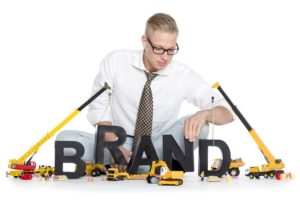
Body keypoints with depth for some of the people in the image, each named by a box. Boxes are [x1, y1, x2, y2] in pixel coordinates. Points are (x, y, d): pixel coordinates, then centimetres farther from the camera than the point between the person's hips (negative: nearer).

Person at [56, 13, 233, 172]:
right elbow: (99, 107, -2)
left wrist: (204, 114, -34)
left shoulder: (184, 75, -9)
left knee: (199, 126, -27)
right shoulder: (115, 61, -9)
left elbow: (227, 113, -10)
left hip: (158, 147, 1)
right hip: (118, 142, 0)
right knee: (65, 139, -23)